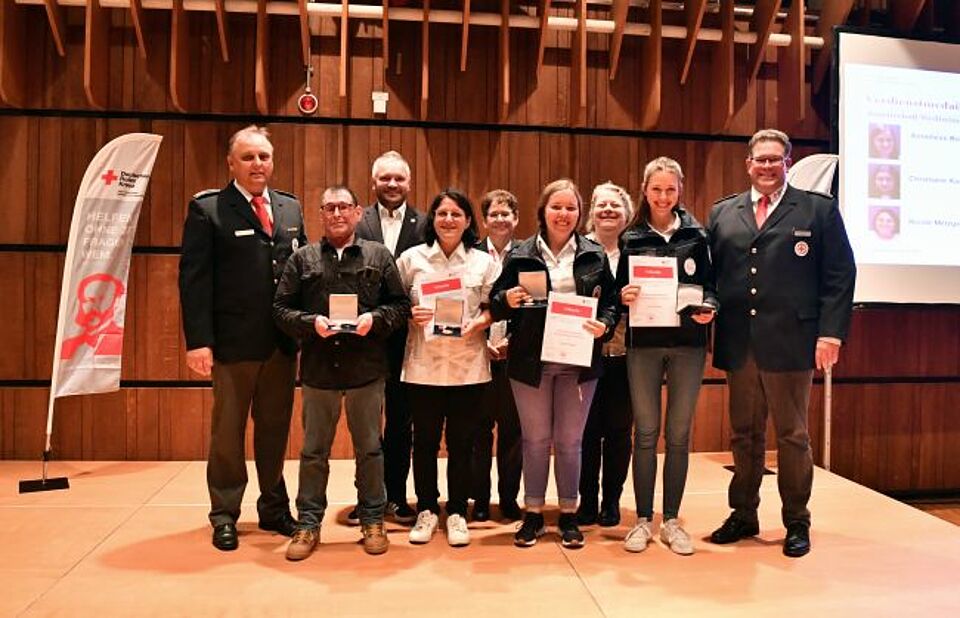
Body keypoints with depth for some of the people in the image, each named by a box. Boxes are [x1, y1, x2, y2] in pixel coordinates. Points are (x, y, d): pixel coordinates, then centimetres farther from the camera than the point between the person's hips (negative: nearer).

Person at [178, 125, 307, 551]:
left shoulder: (291, 208, 11)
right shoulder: (207, 209, -4)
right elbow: (193, 279, -9)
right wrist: (198, 341, -16)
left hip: (283, 342, 5)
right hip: (233, 342, -4)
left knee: (275, 428, 14)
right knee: (228, 431, 9)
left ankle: (274, 508, 29)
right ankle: (224, 516, 24)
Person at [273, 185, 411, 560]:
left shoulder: (379, 256, 5)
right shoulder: (303, 259, 6)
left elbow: (400, 305, 3)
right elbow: (281, 308, 3)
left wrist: (375, 318, -14)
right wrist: (311, 322, -14)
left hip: (367, 369, 0)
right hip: (318, 368, 1)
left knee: (369, 449, 10)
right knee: (313, 451, 10)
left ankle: (373, 521, 25)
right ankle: (309, 523, 23)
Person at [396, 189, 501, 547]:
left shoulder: (484, 262, 6)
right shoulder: (411, 258, 5)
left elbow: (494, 307, 6)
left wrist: (480, 322, -13)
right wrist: (410, 315, -12)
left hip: (468, 366, 0)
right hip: (423, 364, 0)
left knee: (462, 442, 7)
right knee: (424, 440, 7)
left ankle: (457, 513, 22)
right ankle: (426, 510, 25)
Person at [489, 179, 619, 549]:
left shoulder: (595, 255, 5)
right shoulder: (520, 254, 2)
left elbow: (610, 303, 7)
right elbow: (495, 305, 2)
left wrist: (604, 325, -13)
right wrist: (507, 300, -19)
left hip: (579, 361, 1)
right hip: (531, 361, 0)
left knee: (570, 441, 10)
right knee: (535, 440, 9)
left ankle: (568, 514, 24)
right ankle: (533, 514, 23)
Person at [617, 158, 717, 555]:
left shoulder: (696, 235, 6)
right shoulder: (631, 238, 5)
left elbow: (710, 283, 7)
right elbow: (619, 289, 6)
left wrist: (708, 308, -13)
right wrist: (624, 296, -15)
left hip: (687, 343, 1)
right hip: (643, 344, 0)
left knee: (679, 434, 6)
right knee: (646, 433, 4)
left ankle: (671, 520, 18)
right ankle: (643, 519, 15)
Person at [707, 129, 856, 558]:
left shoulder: (819, 209, 3)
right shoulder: (722, 213, 12)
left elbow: (840, 277, -1)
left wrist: (830, 334, -9)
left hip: (790, 344, -3)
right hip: (737, 345, 3)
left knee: (792, 437, 8)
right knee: (744, 436, 12)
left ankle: (797, 522, 22)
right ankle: (743, 515, 25)